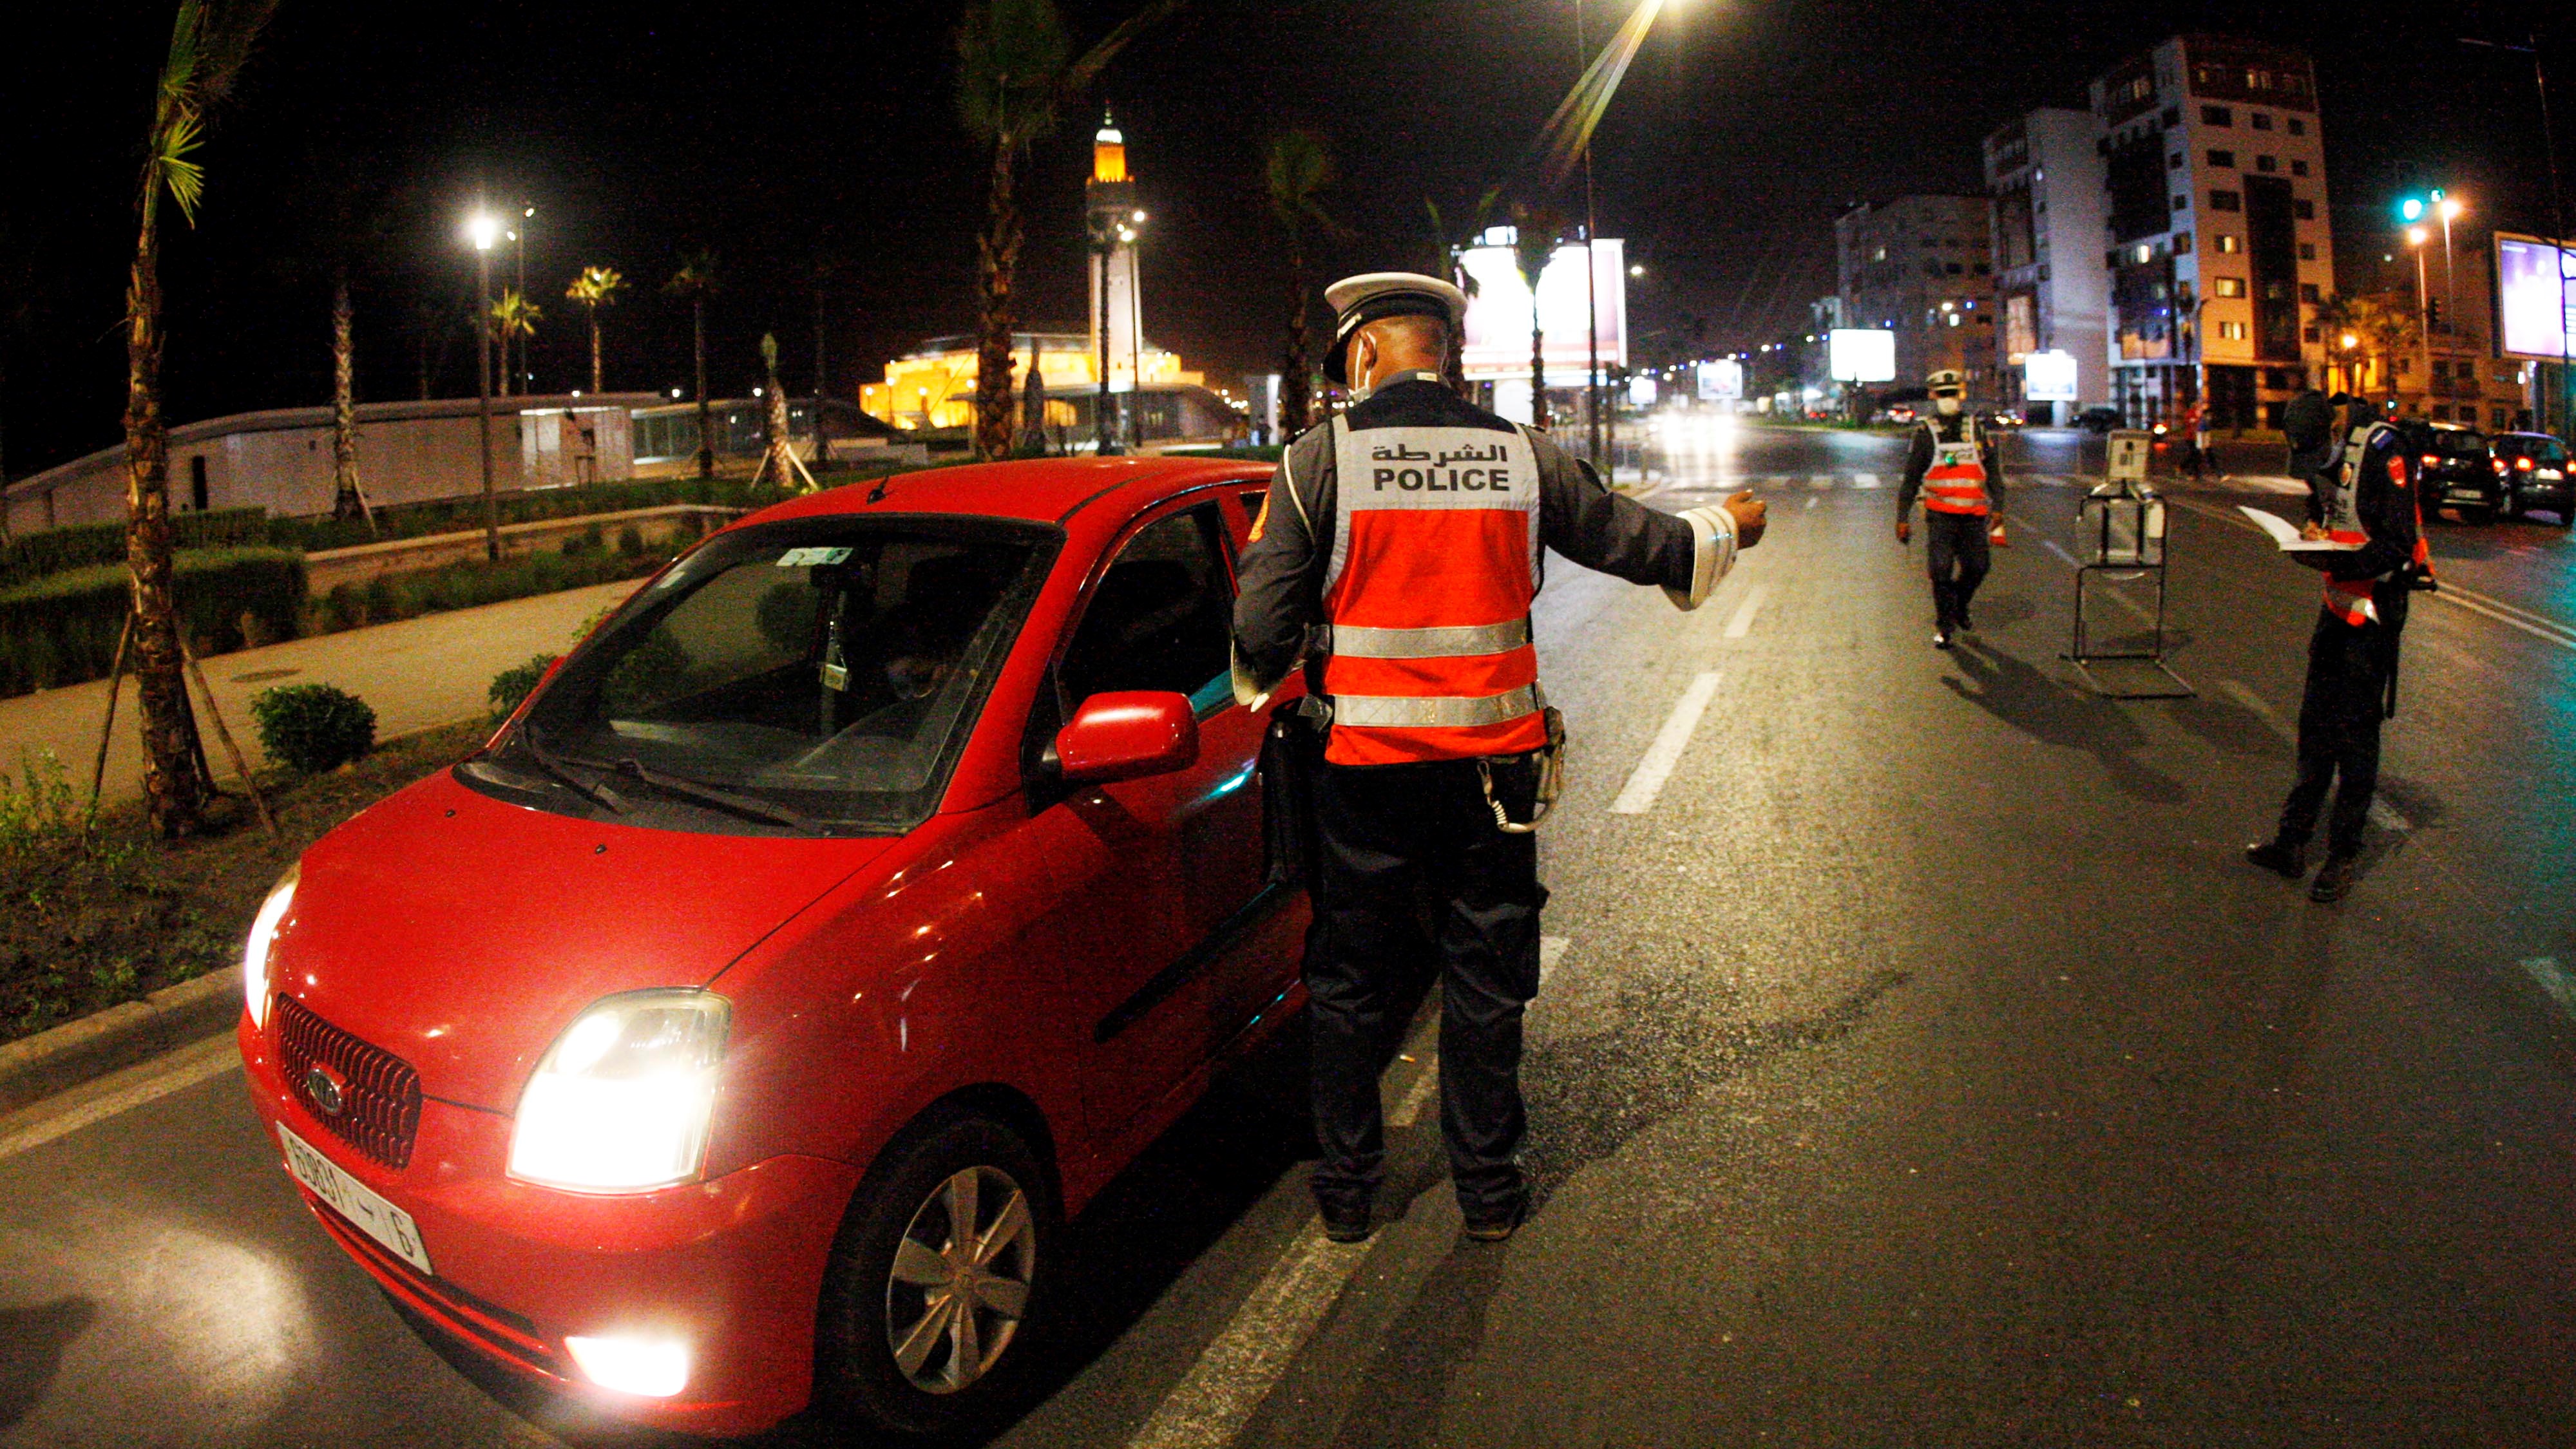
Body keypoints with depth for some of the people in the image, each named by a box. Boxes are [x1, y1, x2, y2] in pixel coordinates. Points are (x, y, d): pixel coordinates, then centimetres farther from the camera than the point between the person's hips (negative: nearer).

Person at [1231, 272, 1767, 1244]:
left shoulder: (1319, 461, -9)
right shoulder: (1522, 457, -1)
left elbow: (1263, 634, -12)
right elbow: (1641, 544, 9)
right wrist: (1727, 528, 29)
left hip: (1365, 765, -2)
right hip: (1493, 763, 2)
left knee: (1351, 982, 13)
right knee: (1485, 978, 15)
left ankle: (1346, 1190, 26)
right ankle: (1487, 1188, 28)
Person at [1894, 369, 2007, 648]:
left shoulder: (1977, 429, 9)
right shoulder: (1926, 433, 4)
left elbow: (1993, 470, 13)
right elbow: (1910, 479, 7)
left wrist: (1997, 507, 4)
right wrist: (1903, 518, 3)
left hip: (1973, 515, 2)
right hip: (1940, 514, -2)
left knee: (1978, 566, 2)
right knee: (1941, 569, -8)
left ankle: (1960, 606, 31)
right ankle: (1944, 626, 6)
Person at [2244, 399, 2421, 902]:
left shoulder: (2385, 452, -17)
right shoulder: (2341, 446, 10)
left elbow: (2398, 548, -19)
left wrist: (2340, 562, -31)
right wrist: (2323, 535, 4)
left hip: (2373, 609, -9)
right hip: (2339, 603, 9)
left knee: (2355, 734, 0)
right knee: (2315, 724, 13)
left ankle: (2344, 857, 12)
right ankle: (2293, 842, 23)